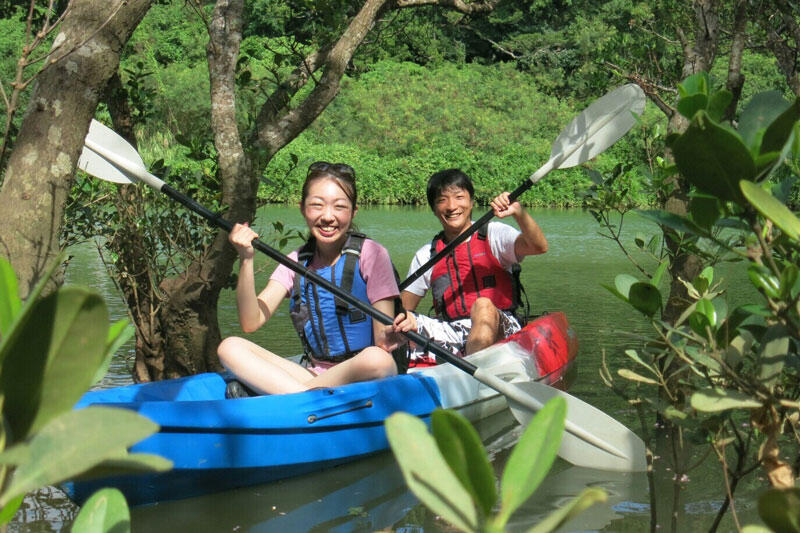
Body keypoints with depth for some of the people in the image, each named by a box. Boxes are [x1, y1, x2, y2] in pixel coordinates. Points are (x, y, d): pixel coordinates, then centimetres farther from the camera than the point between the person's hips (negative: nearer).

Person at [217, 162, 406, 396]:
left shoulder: (370, 254, -2)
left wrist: (388, 337, -32)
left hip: (363, 376, -4)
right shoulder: (296, 261, 10)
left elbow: (383, 336, -8)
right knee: (230, 347, -14)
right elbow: (251, 322, -1)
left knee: (377, 359, -39)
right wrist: (246, 260, -12)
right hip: (314, 373, 4)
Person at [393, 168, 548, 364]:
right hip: (451, 335, 3)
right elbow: (404, 306, 14)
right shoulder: (426, 256, 15)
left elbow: (539, 247, -13)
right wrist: (402, 319, -11)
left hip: (499, 331, -2)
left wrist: (518, 212, -31)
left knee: (483, 306, -35)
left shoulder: (493, 235, 5)